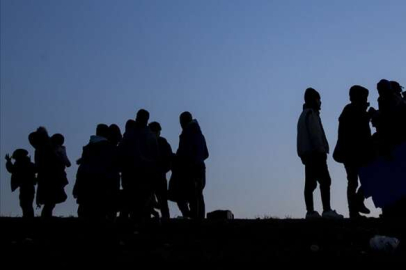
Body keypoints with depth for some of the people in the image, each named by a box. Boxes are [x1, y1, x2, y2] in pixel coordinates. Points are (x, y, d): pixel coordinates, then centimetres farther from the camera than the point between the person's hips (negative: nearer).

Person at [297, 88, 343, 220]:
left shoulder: (304, 115, 22)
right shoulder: (311, 114, -7)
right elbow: (315, 133, -17)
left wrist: (303, 154, 17)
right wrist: (321, 149, -17)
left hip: (307, 153, 10)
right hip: (315, 152, -10)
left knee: (310, 182, 6)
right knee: (325, 180, -12)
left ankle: (310, 211, 4)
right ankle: (327, 210, -19)